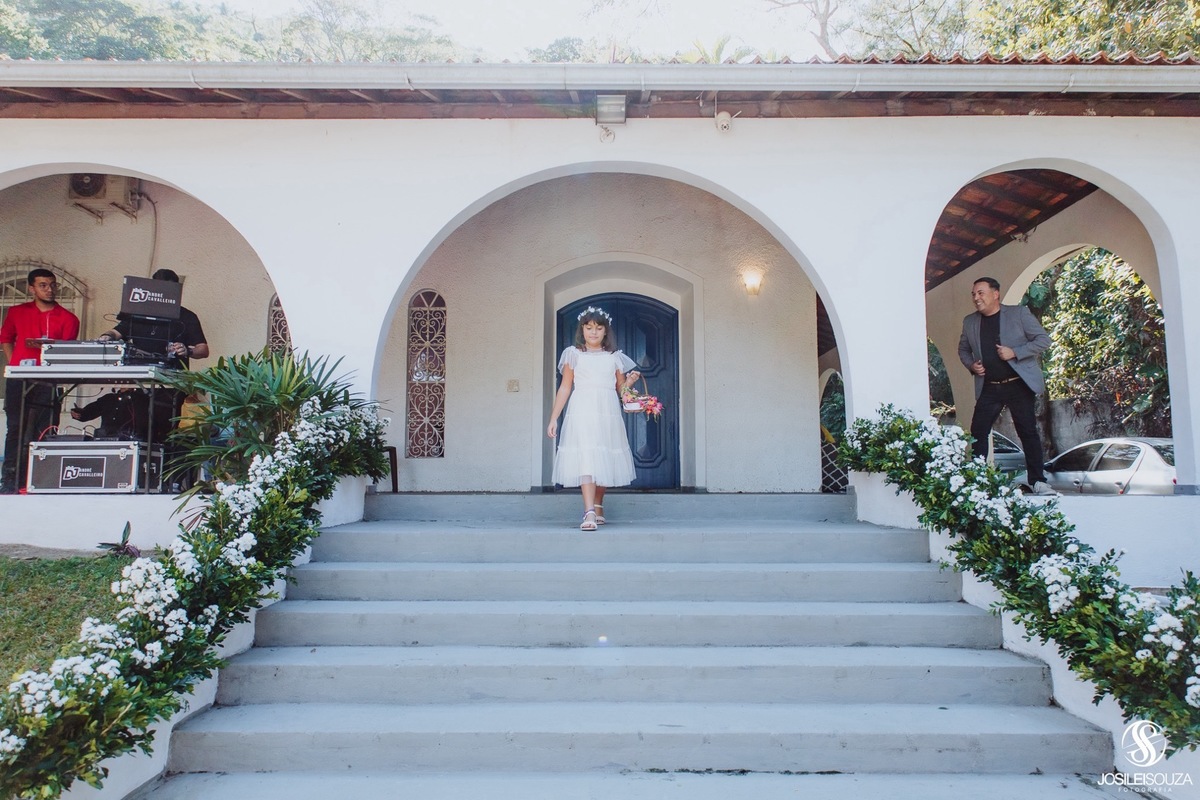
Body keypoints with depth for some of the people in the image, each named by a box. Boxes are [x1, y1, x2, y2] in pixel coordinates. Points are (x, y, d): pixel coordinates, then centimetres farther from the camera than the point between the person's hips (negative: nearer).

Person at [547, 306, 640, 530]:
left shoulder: (614, 357, 15)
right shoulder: (574, 354, 10)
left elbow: (620, 389, 17)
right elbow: (564, 388, 9)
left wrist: (629, 382, -5)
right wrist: (553, 418, 4)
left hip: (608, 413, 3)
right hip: (582, 411, -3)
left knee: (604, 459, 6)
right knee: (585, 458, -16)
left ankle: (598, 507, 24)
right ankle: (589, 513, -23)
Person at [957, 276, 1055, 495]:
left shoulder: (1019, 313, -2)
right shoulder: (970, 321, 9)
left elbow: (1044, 339, -4)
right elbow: (963, 349, 21)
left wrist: (1015, 352, -16)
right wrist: (971, 365, 1)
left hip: (1020, 385, -3)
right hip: (988, 388, 3)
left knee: (1028, 432, 0)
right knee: (978, 432, -3)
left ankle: (1038, 481, 7)